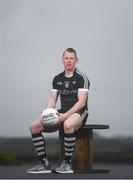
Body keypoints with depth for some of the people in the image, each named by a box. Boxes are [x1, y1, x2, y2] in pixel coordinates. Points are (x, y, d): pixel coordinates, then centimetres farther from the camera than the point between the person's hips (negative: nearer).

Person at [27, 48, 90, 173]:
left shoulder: (81, 78, -6)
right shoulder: (57, 78, 13)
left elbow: (82, 102, -14)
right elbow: (53, 99, 11)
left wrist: (65, 115, -25)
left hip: (79, 112, -6)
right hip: (63, 113, 6)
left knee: (68, 124, -42)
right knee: (34, 127, -12)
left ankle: (67, 163, -26)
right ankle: (44, 164, -9)